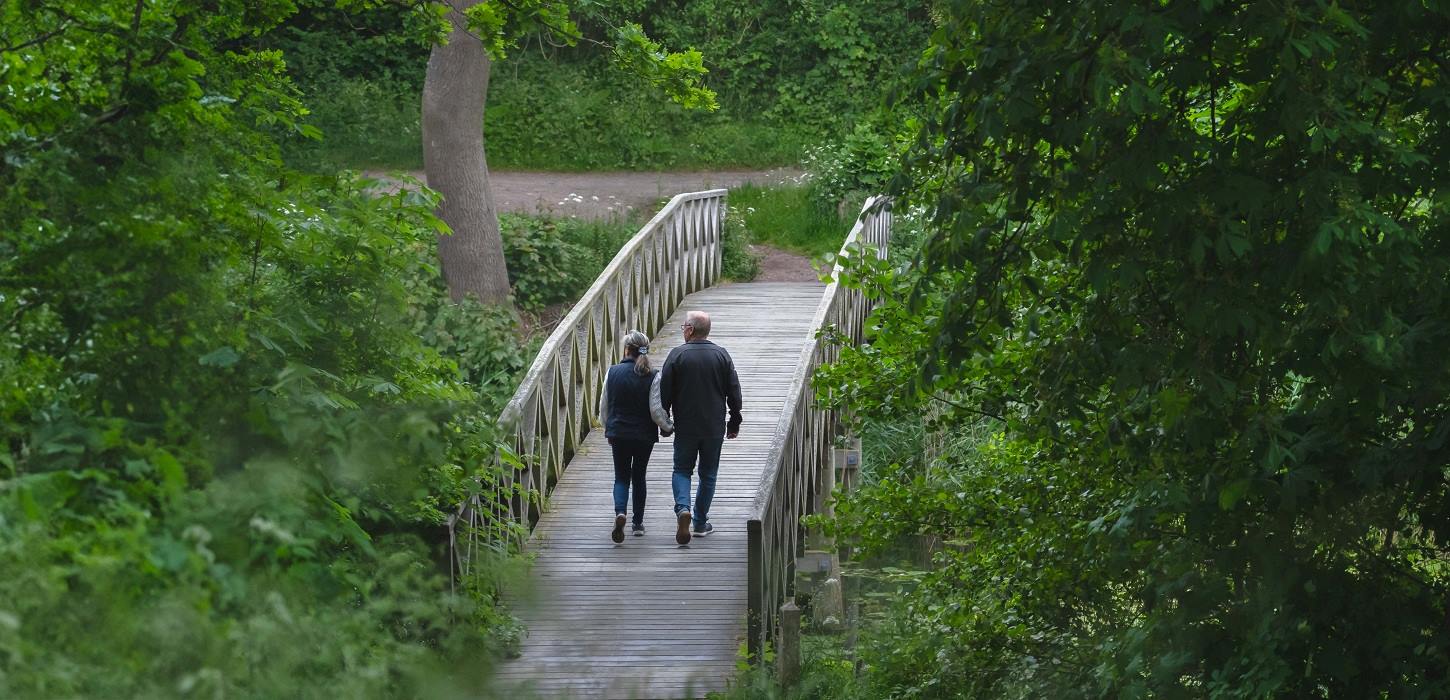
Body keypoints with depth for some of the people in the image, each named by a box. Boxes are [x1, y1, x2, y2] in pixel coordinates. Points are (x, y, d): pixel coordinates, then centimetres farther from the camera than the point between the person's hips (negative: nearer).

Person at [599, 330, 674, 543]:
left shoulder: (613, 372, -5)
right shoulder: (652, 377, -12)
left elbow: (604, 407, 2)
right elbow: (656, 411, -14)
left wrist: (607, 428, 19)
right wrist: (668, 427, 5)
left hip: (618, 434, 0)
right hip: (644, 435, 0)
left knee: (621, 477, 9)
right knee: (639, 477, 16)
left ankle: (620, 512, -18)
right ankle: (638, 524, 20)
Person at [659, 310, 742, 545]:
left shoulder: (677, 355, -8)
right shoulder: (722, 355, -1)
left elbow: (665, 392, -6)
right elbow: (734, 393, 2)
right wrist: (735, 422, 11)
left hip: (685, 426, -2)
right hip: (714, 427, 2)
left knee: (682, 470, 10)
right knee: (708, 474, 12)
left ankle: (683, 508, -15)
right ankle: (701, 523, 15)